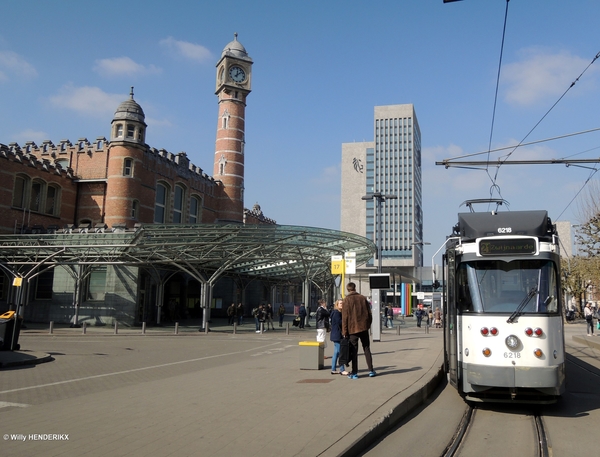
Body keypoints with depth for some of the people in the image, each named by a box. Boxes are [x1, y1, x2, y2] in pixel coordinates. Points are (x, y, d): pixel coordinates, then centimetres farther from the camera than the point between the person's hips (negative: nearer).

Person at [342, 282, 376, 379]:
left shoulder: (347, 300, -7)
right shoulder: (363, 298, 3)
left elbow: (345, 316, -9)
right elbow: (369, 313, 6)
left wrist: (344, 331, -5)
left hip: (353, 329, -3)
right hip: (364, 328, 3)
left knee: (354, 351, 3)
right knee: (366, 349, 13)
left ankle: (354, 373, 5)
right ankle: (371, 370, 13)